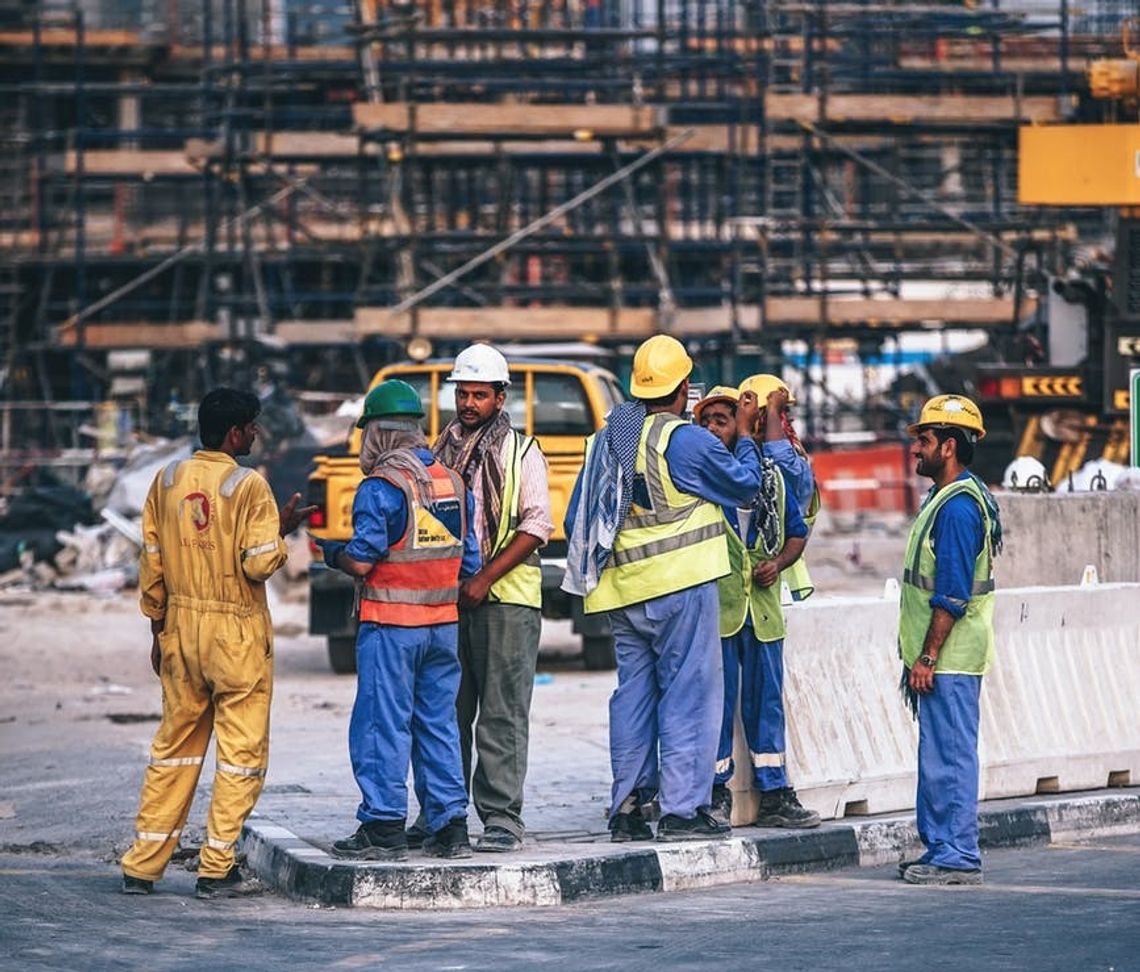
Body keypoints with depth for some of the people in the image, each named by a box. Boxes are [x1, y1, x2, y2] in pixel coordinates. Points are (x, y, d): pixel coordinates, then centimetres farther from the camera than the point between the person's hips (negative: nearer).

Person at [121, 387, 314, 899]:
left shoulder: (167, 479, 4)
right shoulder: (248, 487, -13)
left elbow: (151, 563, 8)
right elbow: (260, 564, -18)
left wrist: (158, 628, 16)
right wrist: (281, 528, 1)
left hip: (181, 627, 6)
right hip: (238, 633, -6)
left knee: (174, 745, 14)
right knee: (241, 751, 4)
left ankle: (142, 865, 13)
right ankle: (216, 870, 2)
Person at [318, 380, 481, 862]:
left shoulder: (381, 486, -12)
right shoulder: (452, 482, 8)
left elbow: (361, 560, -15)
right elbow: (470, 562, 11)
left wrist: (332, 552, 4)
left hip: (391, 626, -6)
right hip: (443, 623, 6)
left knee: (383, 723, -2)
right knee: (438, 723, 11)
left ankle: (383, 829, -2)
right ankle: (450, 827, 11)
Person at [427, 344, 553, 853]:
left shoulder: (521, 453, 3)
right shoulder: (442, 451, 16)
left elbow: (536, 525, -6)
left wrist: (484, 579, -14)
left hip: (505, 599, -4)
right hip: (447, 597, 4)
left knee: (502, 715, -6)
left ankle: (502, 819, -7)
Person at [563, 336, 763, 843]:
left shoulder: (605, 440, 11)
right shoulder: (686, 441, -11)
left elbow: (577, 519, 15)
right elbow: (745, 486, 0)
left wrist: (590, 574, 25)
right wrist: (745, 434, 13)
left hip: (624, 592, 7)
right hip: (679, 588, -7)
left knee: (634, 694, 11)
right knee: (689, 693, -3)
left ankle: (627, 808, 10)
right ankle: (683, 809, -6)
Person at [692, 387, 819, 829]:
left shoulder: (770, 477, 12)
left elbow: (796, 532, 20)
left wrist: (778, 562, 1)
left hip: (762, 606, 4)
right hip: (712, 605, -4)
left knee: (766, 700, 9)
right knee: (716, 699, -3)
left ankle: (773, 794, 14)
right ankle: (716, 792, 4)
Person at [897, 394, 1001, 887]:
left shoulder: (959, 506, -17)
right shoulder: (945, 499, 16)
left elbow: (952, 596, -21)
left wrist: (927, 657, -21)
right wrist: (920, 656, 21)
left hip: (949, 658, -11)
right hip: (941, 658, 11)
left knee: (949, 756, -7)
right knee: (937, 755, 13)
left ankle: (958, 857, -5)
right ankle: (940, 849, 19)